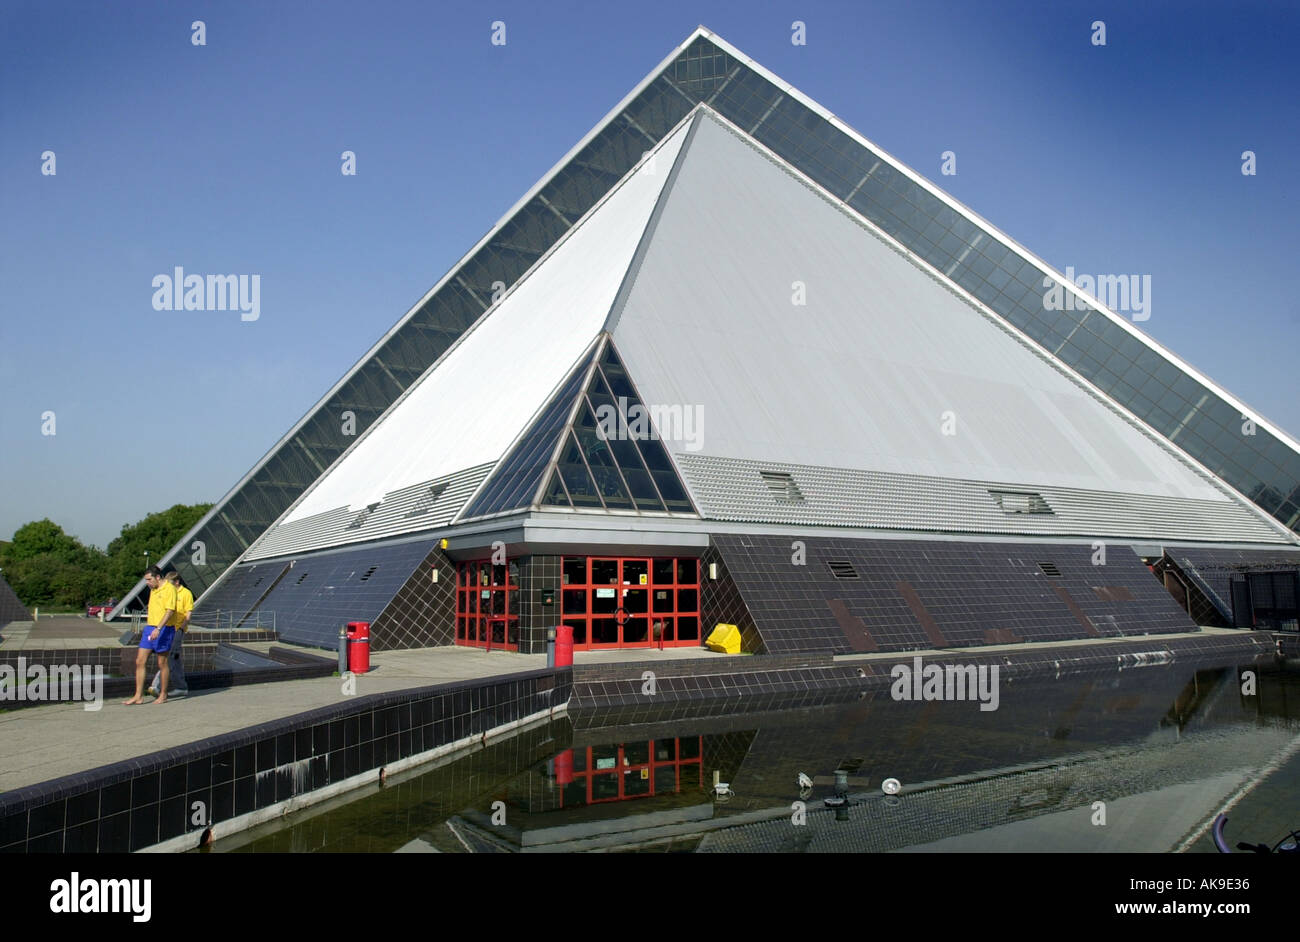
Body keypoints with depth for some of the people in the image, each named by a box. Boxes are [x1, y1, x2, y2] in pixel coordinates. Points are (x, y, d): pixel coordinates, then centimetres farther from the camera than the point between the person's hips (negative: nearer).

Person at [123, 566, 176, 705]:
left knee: (162, 664, 2)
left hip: (163, 630, -8)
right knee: (140, 662, 2)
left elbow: (169, 611, -20)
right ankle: (138, 696, 6)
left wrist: (158, 629, -28)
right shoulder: (153, 589, 15)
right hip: (150, 628, 8)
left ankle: (163, 695, 14)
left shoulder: (169, 589, -12)